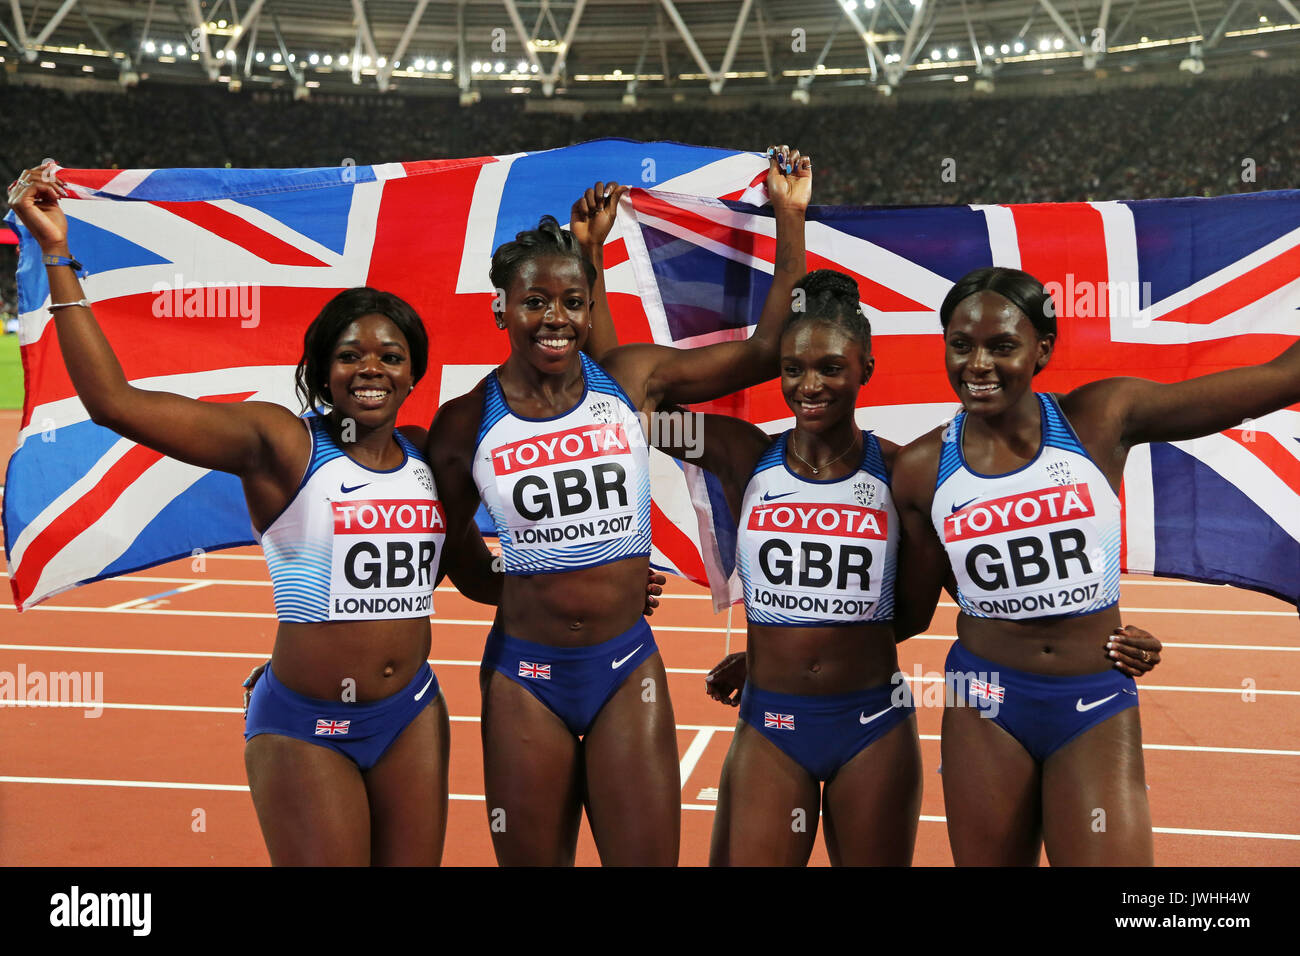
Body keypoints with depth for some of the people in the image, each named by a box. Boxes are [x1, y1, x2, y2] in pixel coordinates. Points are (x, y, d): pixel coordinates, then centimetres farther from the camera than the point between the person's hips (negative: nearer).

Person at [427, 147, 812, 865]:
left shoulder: (632, 379, -3)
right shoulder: (467, 422, -4)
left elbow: (768, 349, -4)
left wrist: (789, 217, -5)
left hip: (628, 667, 1)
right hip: (524, 675, 0)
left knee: (649, 859, 6)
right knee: (531, 859, 14)